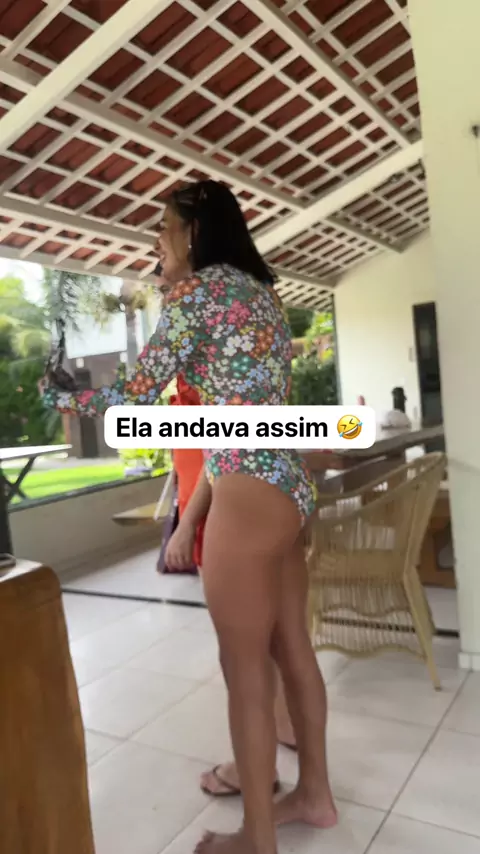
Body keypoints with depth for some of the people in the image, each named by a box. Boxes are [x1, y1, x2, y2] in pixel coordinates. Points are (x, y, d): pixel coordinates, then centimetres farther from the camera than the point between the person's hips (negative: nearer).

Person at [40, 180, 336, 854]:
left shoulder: (198, 288, -7)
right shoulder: (259, 291, 20)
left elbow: (139, 394, -7)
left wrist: (63, 398, 13)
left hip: (251, 493, -10)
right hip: (287, 486, 10)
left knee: (245, 667, 5)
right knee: (291, 648, 20)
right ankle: (315, 794, 38)